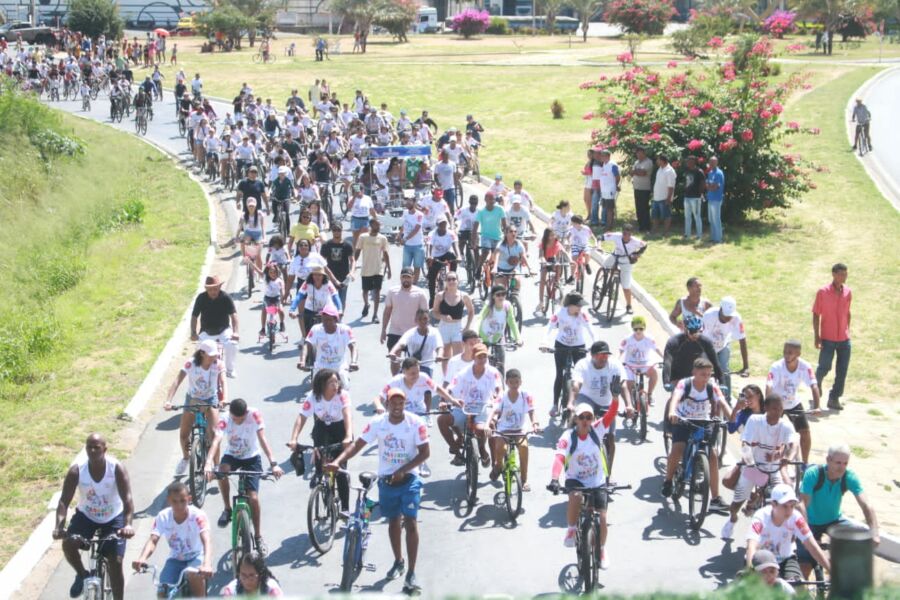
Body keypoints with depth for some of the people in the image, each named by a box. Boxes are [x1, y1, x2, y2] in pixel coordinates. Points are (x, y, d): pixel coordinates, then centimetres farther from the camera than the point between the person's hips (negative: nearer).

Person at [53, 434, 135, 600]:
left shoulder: (117, 469, -23)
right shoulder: (76, 470, -19)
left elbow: (127, 499, -30)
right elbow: (64, 501, -22)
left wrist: (128, 524, -47)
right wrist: (59, 525, -40)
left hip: (113, 519, -1)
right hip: (86, 516, 1)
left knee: (116, 562, -9)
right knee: (68, 544, -25)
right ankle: (82, 574, 5)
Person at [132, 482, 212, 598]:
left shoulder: (198, 515, -22)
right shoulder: (163, 517, -14)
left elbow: (206, 541, -36)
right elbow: (152, 541, -26)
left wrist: (207, 564, -56)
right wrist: (142, 558, -49)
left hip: (196, 557, -3)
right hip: (175, 559, 3)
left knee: (195, 575, -37)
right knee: (162, 593, -17)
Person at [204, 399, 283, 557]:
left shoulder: (254, 414, -24)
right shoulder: (224, 419, -23)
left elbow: (262, 439, -29)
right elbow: (216, 441, -36)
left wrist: (273, 463, -41)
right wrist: (208, 464, -53)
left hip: (251, 457, -1)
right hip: (231, 456, 1)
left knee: (253, 497, -11)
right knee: (222, 471, -34)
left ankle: (258, 536, 8)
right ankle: (227, 509, -12)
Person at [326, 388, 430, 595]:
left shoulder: (416, 423, -13)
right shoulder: (377, 423, -7)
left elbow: (424, 452, -12)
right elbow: (357, 444, -10)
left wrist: (403, 470, -22)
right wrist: (337, 461, -26)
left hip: (408, 479, -3)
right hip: (386, 479, 3)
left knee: (410, 522, -12)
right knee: (393, 521, 17)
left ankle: (411, 574, -10)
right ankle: (398, 561, 39)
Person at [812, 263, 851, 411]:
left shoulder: (847, 292, 3)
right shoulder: (823, 292, -9)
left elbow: (847, 313, 14)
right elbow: (816, 315, -5)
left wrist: (847, 331, 12)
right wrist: (817, 337, -8)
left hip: (844, 339, 4)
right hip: (828, 339, -4)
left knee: (842, 370, 2)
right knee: (824, 368, -1)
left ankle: (834, 398, 12)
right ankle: (816, 390, 27)